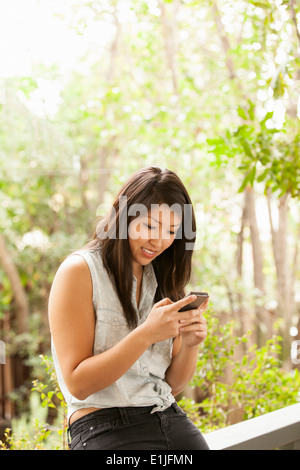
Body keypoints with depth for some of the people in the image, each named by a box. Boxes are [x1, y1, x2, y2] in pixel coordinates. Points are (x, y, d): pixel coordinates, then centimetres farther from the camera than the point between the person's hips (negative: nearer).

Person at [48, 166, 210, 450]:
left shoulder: (161, 280, 14)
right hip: (104, 425, -6)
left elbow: (173, 386, 14)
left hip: (169, 417, 6)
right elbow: (78, 384, -11)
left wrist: (190, 343, -7)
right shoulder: (79, 271, -5)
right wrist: (146, 334, -20)